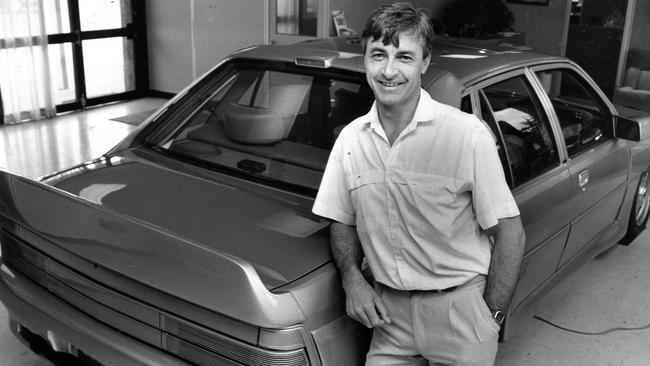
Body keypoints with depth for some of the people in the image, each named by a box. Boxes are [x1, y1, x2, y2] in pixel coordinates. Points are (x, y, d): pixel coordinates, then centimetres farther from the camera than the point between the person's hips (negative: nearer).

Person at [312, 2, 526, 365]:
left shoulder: (468, 135, -16)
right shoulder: (350, 139, -2)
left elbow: (509, 233, -11)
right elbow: (342, 222, 10)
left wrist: (492, 316, -11)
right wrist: (352, 278, -7)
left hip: (459, 310, -3)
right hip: (388, 311, 4)